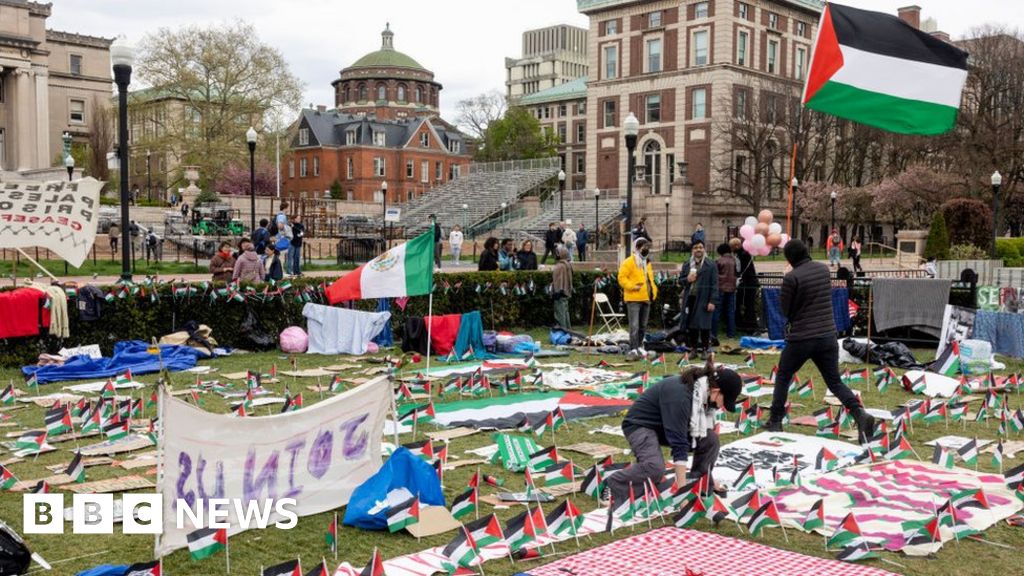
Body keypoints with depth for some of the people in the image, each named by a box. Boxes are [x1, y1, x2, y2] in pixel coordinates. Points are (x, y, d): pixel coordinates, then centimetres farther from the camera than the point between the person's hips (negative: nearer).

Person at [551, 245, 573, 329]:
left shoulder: (560, 266, -19)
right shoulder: (568, 264, 11)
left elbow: (559, 280, -22)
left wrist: (557, 292, -20)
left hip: (560, 293, -10)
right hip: (566, 292, 10)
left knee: (560, 313, -6)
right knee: (565, 311, 17)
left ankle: (562, 328, -5)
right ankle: (567, 328, 23)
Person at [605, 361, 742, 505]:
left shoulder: (704, 392, -10)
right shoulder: (680, 395, -35)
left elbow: (706, 432, 2)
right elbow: (679, 443, -36)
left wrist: (707, 477, 5)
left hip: (669, 425, 8)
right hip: (640, 424, -8)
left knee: (711, 439, -11)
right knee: (655, 468, -33)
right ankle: (614, 485, -10)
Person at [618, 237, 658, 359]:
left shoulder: (647, 263, 18)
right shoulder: (629, 262, -8)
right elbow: (622, 277, -13)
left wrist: (654, 290, 12)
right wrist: (632, 286, -22)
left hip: (646, 298, 8)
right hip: (634, 298, -8)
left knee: (643, 325, 14)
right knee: (634, 325, -12)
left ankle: (639, 346, 26)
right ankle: (633, 349, -12)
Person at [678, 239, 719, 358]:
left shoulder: (711, 266, 1)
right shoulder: (686, 265, 14)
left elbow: (714, 285, -3)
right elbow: (680, 280, 17)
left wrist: (712, 301, -10)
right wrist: (687, 279, -7)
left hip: (703, 300, -4)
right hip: (689, 299, 4)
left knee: (704, 326, -2)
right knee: (691, 326, 6)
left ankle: (704, 349, 6)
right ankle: (693, 348, 15)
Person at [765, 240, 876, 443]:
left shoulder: (791, 277, -14)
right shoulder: (824, 269, 5)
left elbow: (785, 310, -6)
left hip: (801, 338, -5)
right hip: (828, 336, 5)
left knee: (783, 377, 15)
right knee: (835, 381, 12)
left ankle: (775, 421, 19)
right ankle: (860, 414, -9)